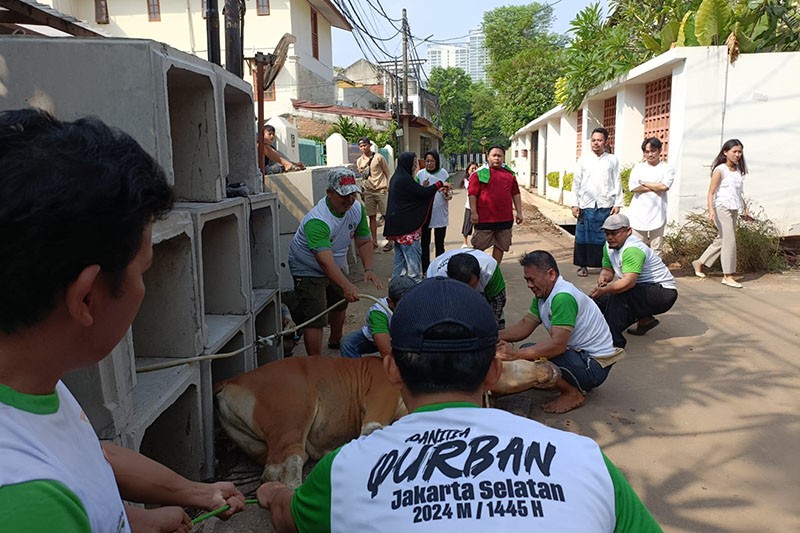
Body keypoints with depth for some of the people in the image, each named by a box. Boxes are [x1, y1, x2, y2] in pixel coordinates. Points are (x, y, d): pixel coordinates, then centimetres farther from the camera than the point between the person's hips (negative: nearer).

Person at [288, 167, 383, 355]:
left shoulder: (357, 209, -14)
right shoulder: (317, 220, -38)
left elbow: (364, 241, -4)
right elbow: (325, 261, -48)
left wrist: (369, 269, -21)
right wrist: (347, 286, -61)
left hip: (337, 266, 8)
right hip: (308, 270, -8)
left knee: (340, 304, 26)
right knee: (314, 319, -15)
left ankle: (335, 341, 53)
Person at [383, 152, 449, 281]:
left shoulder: (397, 177, 13)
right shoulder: (405, 179, -18)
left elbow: (415, 192, 17)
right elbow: (423, 192, -19)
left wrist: (436, 189, 13)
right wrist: (440, 184, -6)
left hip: (397, 223, 10)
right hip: (405, 223, -10)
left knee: (400, 253, 15)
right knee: (413, 251, -4)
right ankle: (415, 280, 0)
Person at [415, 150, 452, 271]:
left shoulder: (443, 173, 0)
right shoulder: (420, 174, -1)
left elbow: (448, 192, 5)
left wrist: (449, 196, -18)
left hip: (440, 214, 0)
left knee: (439, 244, 9)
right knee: (424, 243, 5)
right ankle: (425, 271, 12)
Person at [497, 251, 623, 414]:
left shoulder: (563, 297, -24)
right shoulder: (543, 295, 7)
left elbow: (558, 345, -32)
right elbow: (524, 327, 1)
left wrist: (517, 354, -36)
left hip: (594, 365, -10)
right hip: (580, 354, 10)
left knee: (529, 356, -24)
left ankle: (573, 393, -5)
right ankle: (578, 383, 12)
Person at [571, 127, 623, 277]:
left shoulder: (613, 160, 7)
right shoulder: (583, 159, 6)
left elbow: (617, 183, 6)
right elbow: (576, 183, 6)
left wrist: (617, 204, -1)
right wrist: (575, 204, 1)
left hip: (606, 206, 0)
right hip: (586, 206, 0)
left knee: (605, 237, 2)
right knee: (583, 236, 3)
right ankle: (583, 266, 13)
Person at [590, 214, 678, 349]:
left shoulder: (632, 249, -28)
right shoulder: (609, 246, 1)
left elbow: (629, 281, -39)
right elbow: (608, 269, 6)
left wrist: (604, 290, -49)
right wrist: (604, 276, -18)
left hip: (664, 292, -10)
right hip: (642, 289, 10)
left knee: (618, 293, -33)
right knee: (600, 300, 6)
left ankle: (613, 340, -29)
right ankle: (645, 319, 15)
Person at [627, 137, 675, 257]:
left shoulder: (667, 168, 5)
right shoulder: (638, 168, 9)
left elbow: (664, 186, -12)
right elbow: (633, 187, -6)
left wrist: (644, 183, -3)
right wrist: (656, 187, -7)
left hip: (657, 215, -1)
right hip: (638, 215, 1)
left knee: (656, 249, 4)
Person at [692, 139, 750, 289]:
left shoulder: (738, 170, 12)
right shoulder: (720, 170, -9)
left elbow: (739, 192, 21)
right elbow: (711, 192, -12)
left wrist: (745, 209, 20)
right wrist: (711, 210, -24)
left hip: (734, 210, 8)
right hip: (722, 208, -8)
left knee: (721, 240, 13)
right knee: (729, 241, -8)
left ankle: (699, 263, 27)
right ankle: (728, 276, 0)